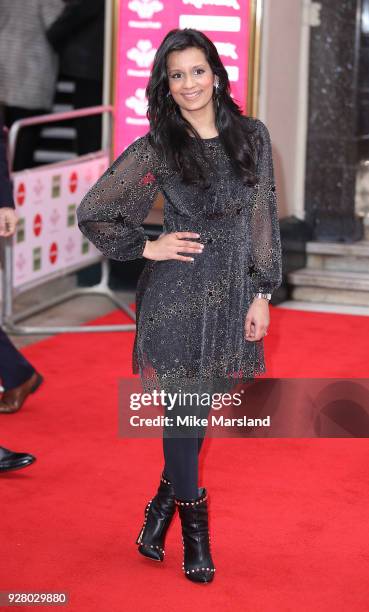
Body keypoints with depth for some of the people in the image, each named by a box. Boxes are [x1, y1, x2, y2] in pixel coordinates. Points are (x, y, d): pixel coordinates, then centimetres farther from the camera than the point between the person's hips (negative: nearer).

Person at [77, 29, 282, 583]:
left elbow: (263, 218, 6)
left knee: (202, 407, 11)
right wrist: (146, 248, -3)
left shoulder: (251, 136, 3)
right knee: (183, 410, 1)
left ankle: (165, 503, 30)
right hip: (178, 293, -3)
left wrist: (262, 291, 2)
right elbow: (92, 213, -1)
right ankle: (194, 527, 17)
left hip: (233, 290, 3)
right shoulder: (155, 148, -6)